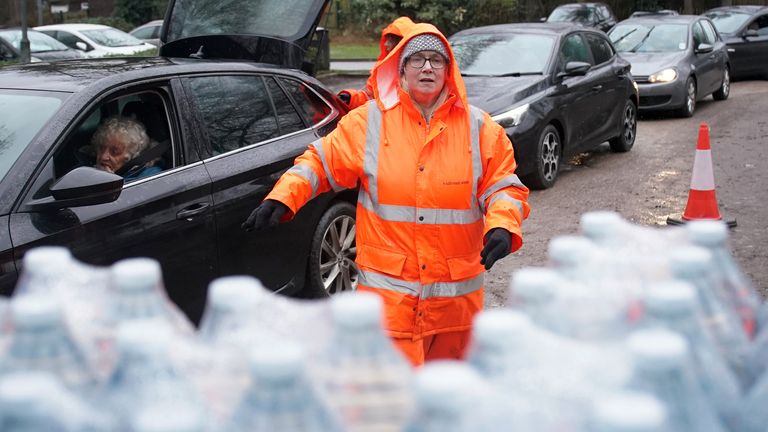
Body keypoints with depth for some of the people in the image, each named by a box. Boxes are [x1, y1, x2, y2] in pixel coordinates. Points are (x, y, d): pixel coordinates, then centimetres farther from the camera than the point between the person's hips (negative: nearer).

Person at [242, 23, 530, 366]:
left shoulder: (478, 127, 4)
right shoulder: (370, 121, 1)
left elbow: (503, 186, 3)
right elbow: (322, 161, 5)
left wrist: (502, 227, -16)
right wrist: (281, 199, -9)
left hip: (457, 292, 3)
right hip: (388, 289, -2)